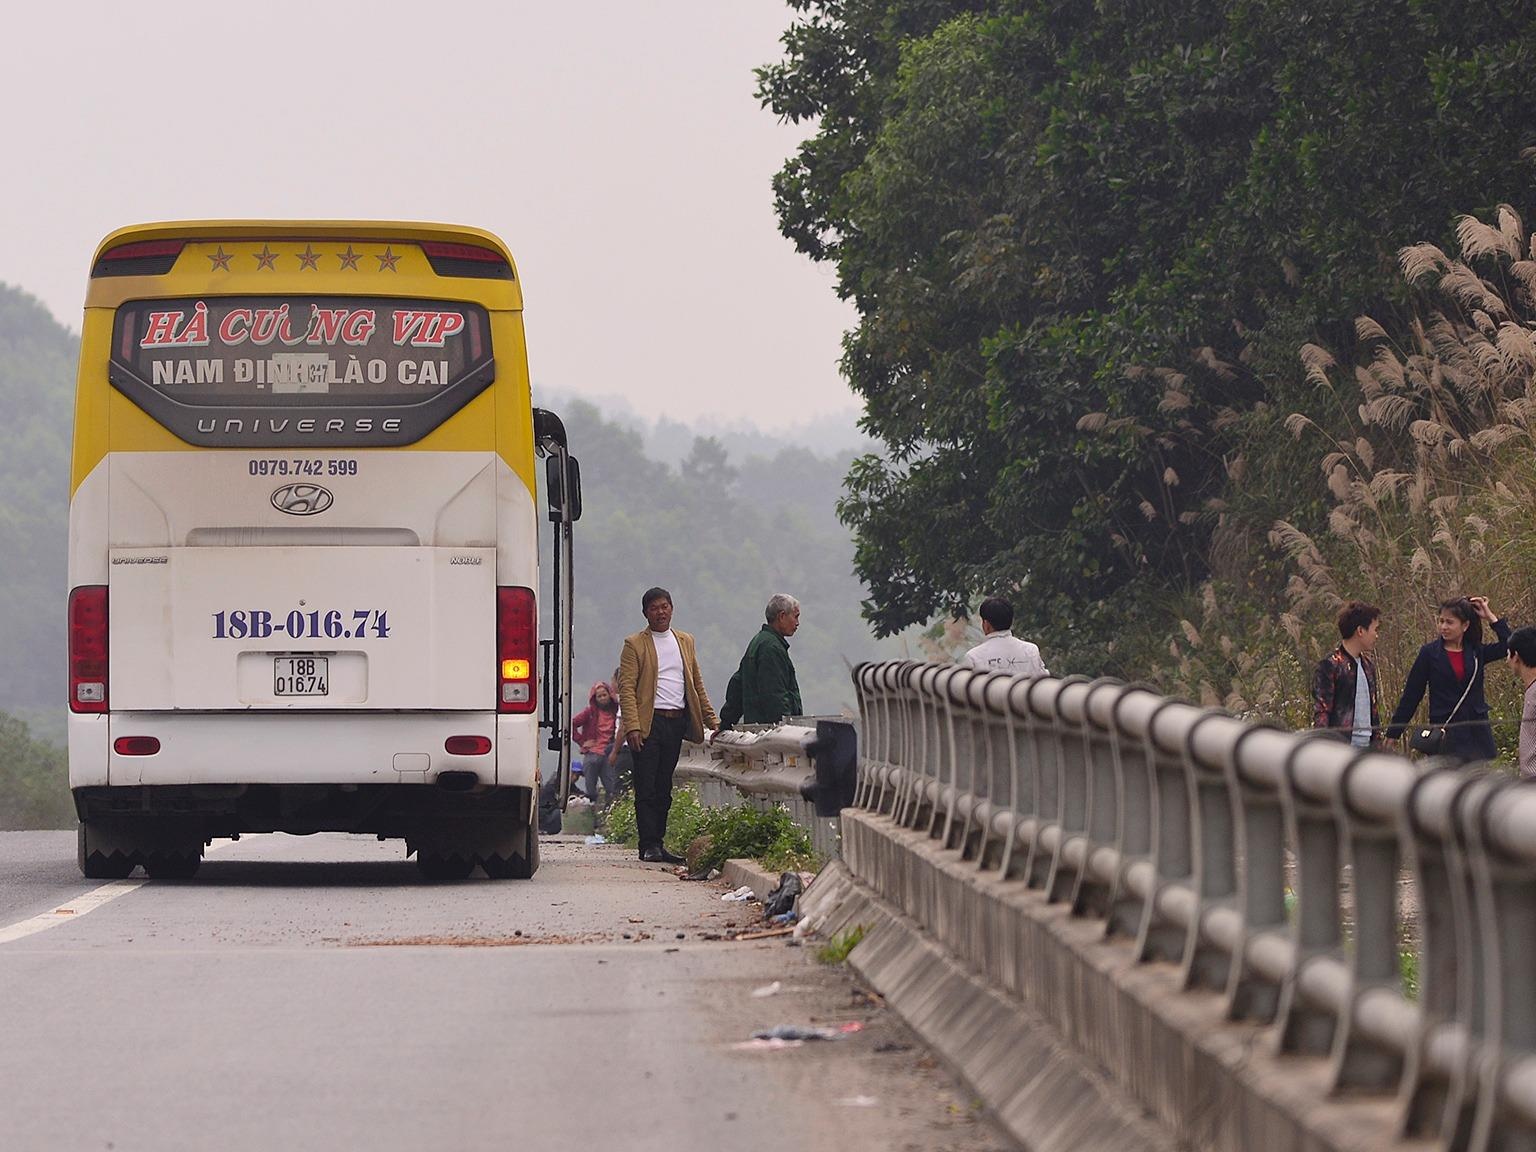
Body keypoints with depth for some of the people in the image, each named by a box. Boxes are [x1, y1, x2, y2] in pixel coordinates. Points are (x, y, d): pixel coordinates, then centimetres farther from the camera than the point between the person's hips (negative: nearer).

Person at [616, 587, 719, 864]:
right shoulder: (635, 644, 1)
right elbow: (626, 688, -6)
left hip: (677, 722, 5)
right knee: (646, 788, -7)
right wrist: (632, 726, -17)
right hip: (649, 723, -5)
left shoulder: (686, 642, 16)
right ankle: (649, 845, -7)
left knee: (663, 789, 7)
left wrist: (712, 720, 13)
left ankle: (657, 845, 10)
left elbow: (697, 685, 21)